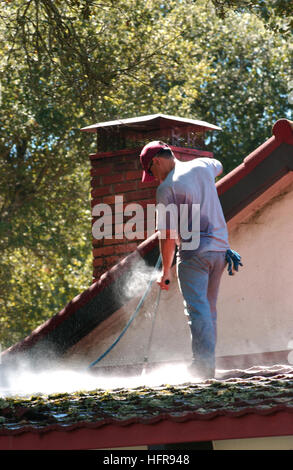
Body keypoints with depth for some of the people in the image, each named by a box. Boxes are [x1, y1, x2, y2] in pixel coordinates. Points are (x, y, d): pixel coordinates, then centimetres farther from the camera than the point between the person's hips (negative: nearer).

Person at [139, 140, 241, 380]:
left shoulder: (166, 187, -10)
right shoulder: (203, 166, 8)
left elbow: (168, 236, -10)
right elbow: (218, 166, 37)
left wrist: (166, 271, -1)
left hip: (193, 251, -7)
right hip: (220, 247, 7)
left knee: (197, 310, -11)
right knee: (209, 309, 15)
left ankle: (204, 363, -21)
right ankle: (209, 362, 16)